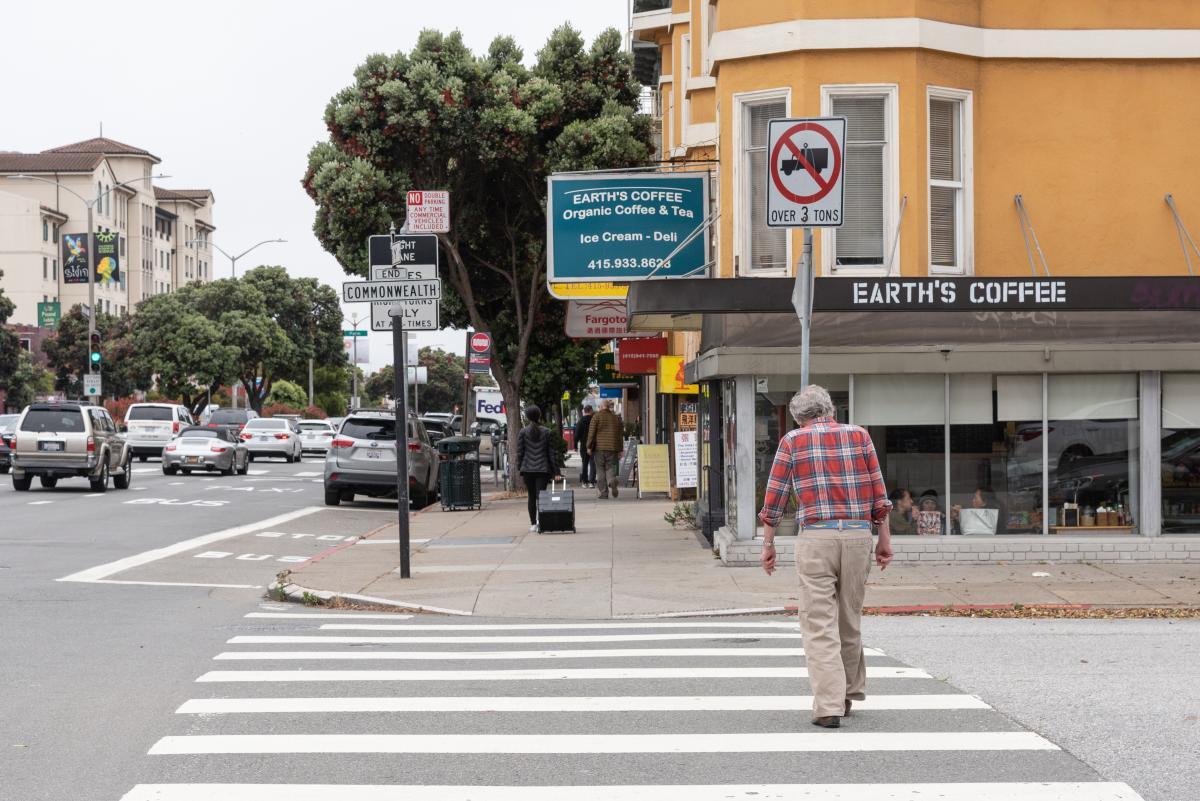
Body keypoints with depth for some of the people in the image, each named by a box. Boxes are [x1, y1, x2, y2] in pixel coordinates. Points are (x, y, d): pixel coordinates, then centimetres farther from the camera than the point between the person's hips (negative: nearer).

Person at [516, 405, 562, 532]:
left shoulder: (522, 432, -2)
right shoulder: (546, 432, 1)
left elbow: (519, 452, -2)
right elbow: (551, 453, 2)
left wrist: (519, 468, 7)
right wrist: (555, 471, 4)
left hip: (527, 469, 0)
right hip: (543, 469, 0)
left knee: (531, 497, 11)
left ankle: (533, 524, 14)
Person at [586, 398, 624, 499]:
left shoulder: (597, 416, -1)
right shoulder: (616, 417, 10)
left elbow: (591, 432, -5)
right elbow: (621, 434, 11)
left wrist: (589, 446, 0)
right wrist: (620, 450, 15)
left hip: (599, 447, -3)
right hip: (612, 448, 3)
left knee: (600, 470, 5)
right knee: (610, 468, 8)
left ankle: (603, 492, 3)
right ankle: (612, 481, -23)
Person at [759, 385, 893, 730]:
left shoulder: (792, 441, 4)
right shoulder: (859, 435, 10)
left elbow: (774, 497, 3)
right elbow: (879, 495, 7)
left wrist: (768, 544, 10)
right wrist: (885, 539, 12)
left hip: (815, 537, -3)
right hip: (858, 535, 3)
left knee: (819, 624, -2)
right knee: (850, 620, 16)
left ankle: (829, 706, -9)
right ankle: (849, 693, 29)